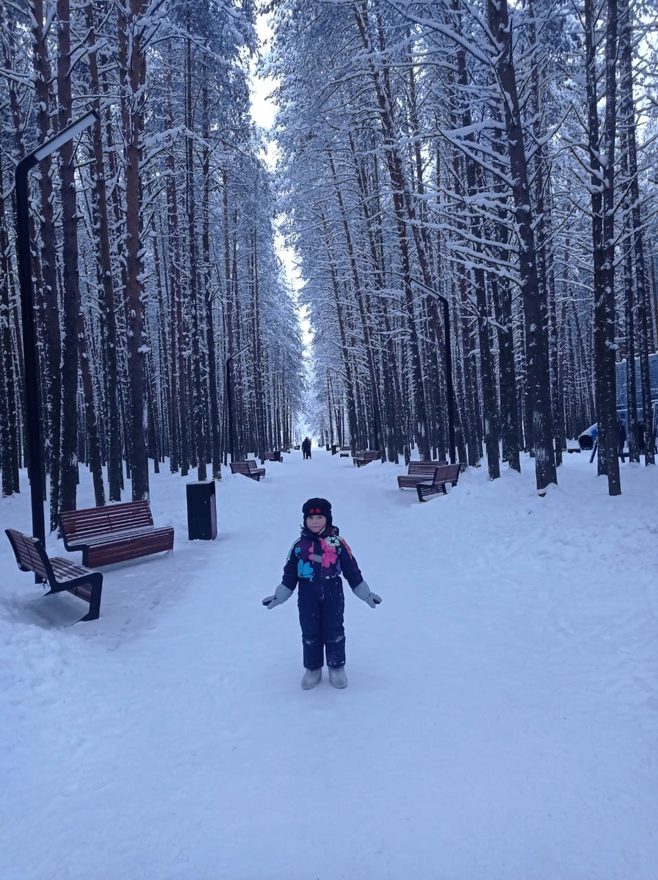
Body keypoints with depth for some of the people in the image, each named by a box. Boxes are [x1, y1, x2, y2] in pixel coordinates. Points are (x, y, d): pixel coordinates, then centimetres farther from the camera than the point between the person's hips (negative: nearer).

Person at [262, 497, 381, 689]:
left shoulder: (337, 543, -5)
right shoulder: (299, 545, -1)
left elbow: (352, 570, 2)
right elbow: (289, 574, 6)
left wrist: (366, 594, 3)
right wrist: (278, 597, 5)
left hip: (332, 594, -1)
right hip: (307, 596, 1)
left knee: (334, 631, 8)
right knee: (310, 632, 10)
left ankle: (337, 667, 26)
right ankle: (312, 668, 26)